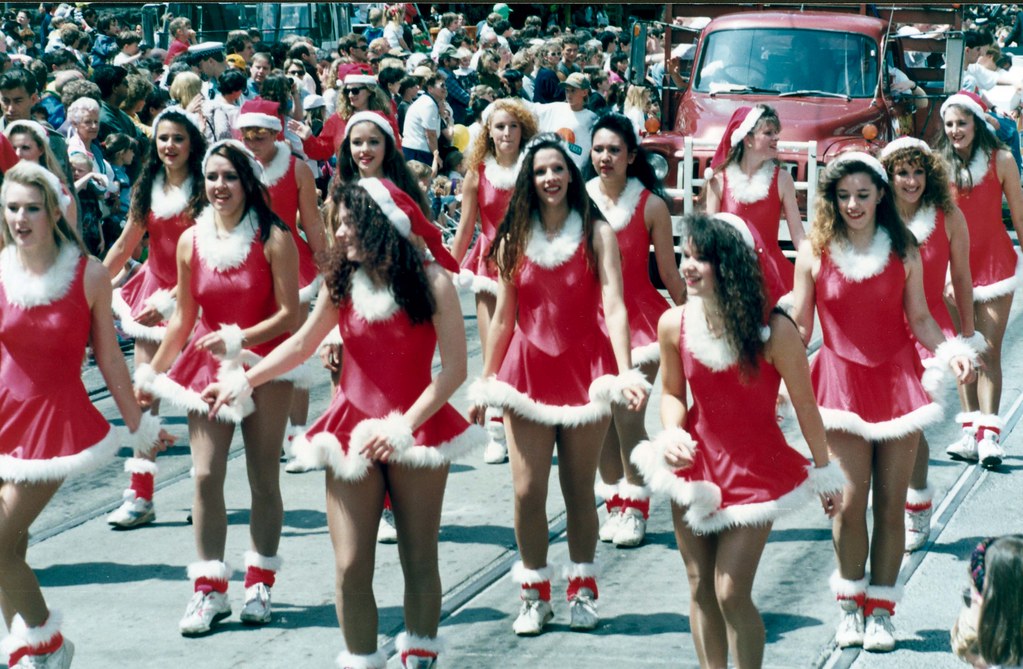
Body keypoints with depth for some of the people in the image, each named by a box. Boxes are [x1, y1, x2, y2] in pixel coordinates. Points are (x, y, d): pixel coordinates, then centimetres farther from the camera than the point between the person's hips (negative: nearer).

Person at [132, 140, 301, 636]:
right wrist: (153, 373, 12)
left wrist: (238, 339, -22)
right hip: (208, 366, 3)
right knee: (206, 475, -5)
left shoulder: (273, 239, -11)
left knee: (264, 479, 6)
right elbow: (184, 317, 10)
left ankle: (259, 584, 19)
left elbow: (289, 314, -12)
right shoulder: (191, 241, 1)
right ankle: (209, 590, 2)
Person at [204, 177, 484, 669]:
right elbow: (302, 343, 15)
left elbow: (453, 369, -13)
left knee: (420, 559, 7)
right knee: (350, 565, -2)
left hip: (417, 429, -3)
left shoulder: (431, 281, -10)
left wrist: (405, 427, -19)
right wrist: (242, 384, 12)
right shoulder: (343, 282, 1)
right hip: (352, 432, 3)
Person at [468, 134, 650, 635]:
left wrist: (626, 373, -25)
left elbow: (614, 307, -13)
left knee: (579, 490, 7)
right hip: (528, 371, 2)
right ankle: (535, 595, 12)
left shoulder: (597, 234, -5)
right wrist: (484, 385, 7)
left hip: (583, 370, -2)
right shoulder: (514, 241, 2)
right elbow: (503, 318, 7)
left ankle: (582, 590, 23)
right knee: (527, 491, -3)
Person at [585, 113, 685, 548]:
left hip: (638, 318, -3)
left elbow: (669, 274, 2)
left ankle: (635, 507, 3)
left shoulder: (651, 205, -5)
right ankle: (615, 503, 19)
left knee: (627, 413, -10)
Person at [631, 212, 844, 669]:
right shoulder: (674, 325, -10)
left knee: (731, 593, -7)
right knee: (700, 589, 11)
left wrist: (825, 472, 0)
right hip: (695, 465, 4)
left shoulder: (773, 330, -21)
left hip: (755, 472, -4)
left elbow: (804, 404, -9)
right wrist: (671, 433, -14)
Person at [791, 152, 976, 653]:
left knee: (891, 502, 3)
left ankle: (881, 607, 14)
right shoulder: (815, 251, -3)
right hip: (844, 383, -1)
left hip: (898, 380, 1)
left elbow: (919, 319, 6)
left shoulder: (903, 251, 1)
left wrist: (950, 349, -11)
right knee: (851, 499, -6)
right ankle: (849, 603, 12)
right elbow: (799, 326, 0)